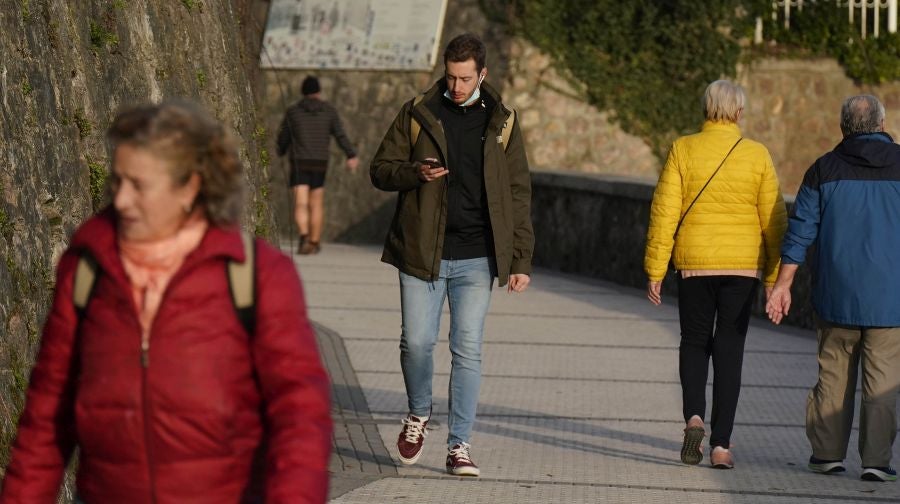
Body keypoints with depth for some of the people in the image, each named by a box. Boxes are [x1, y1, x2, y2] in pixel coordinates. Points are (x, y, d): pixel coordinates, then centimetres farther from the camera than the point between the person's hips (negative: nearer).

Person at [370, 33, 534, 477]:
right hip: (421, 252, 0)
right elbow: (381, 169, 7)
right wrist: (417, 173, -15)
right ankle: (419, 414, 26)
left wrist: (521, 260, 2)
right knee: (417, 341, -2)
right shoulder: (417, 114, 4)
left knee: (468, 350, -3)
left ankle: (459, 446, 3)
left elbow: (518, 194, 8)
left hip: (475, 258, 0)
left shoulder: (500, 123, 6)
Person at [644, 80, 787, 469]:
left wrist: (655, 269, -1)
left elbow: (664, 211, -6)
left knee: (694, 342, 15)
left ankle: (694, 416, -8)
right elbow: (774, 219, 0)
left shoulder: (683, 150, -4)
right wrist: (774, 276, 7)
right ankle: (721, 444, 3)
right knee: (729, 350, 6)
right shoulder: (757, 156, -1)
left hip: (694, 262, 0)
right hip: (743, 265, 0)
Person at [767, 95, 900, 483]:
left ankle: (828, 452, 14)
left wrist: (782, 285, 4)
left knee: (834, 373, 12)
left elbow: (800, 231, 1)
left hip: (836, 291, 2)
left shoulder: (824, 169, 3)